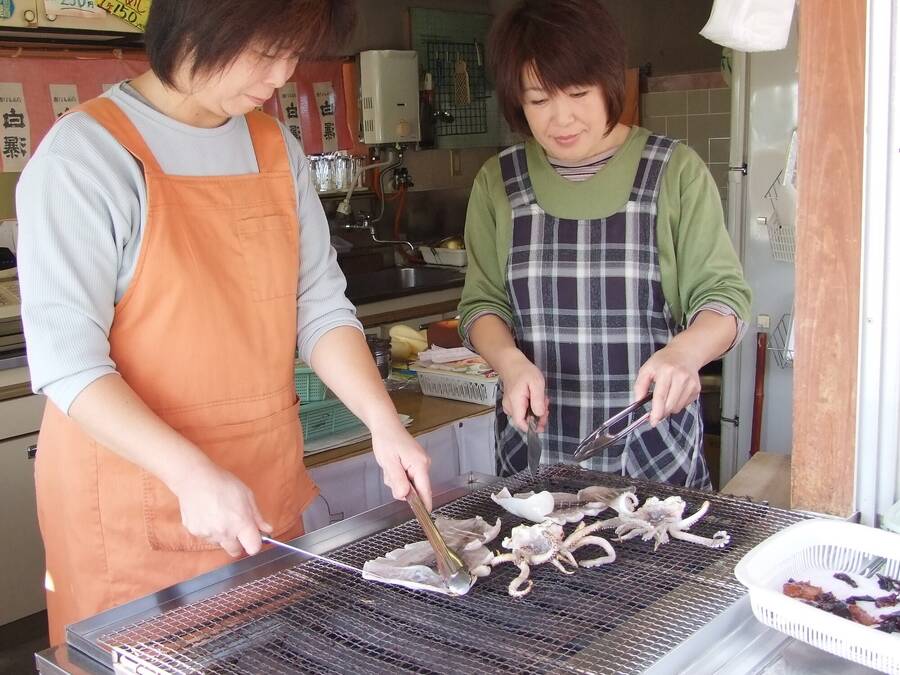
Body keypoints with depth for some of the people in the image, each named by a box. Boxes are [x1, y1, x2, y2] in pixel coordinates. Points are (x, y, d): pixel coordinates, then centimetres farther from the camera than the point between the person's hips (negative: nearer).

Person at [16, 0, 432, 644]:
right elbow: (64, 359, -17)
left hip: (269, 482, 6)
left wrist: (383, 421, -9)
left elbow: (321, 306, 5)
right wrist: (192, 473, -26)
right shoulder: (86, 153, -13)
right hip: (137, 491, -6)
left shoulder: (277, 147, 6)